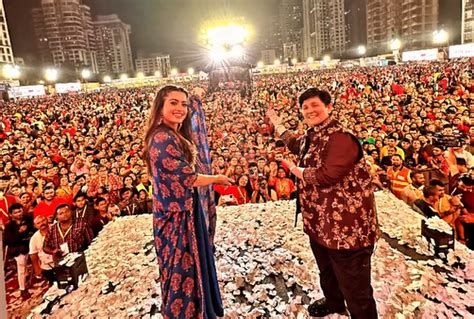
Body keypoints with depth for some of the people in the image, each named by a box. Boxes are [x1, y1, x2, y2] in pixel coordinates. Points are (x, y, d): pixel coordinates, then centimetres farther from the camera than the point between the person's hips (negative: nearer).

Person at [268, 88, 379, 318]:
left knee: (354, 284, 3)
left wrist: (296, 170, -15)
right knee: (326, 270, 32)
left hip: (346, 223, -10)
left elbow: (328, 176, -32)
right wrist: (277, 124, 35)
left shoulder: (340, 137, -22)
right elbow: (297, 146, 32)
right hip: (320, 219, 10)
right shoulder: (312, 135, 9)